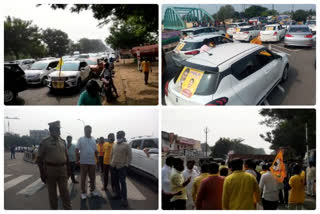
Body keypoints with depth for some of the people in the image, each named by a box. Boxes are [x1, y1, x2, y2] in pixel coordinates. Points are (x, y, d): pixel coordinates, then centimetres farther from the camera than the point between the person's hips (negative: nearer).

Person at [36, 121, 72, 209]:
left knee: (65, 191, 1)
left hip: (62, 169, 3)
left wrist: (68, 170, 11)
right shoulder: (44, 142, -5)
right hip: (49, 170, -2)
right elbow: (39, 159, -4)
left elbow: (66, 156, 15)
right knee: (52, 192, 7)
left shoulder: (62, 141, 8)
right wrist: (42, 173, -8)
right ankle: (54, 209, 19)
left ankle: (68, 209, 5)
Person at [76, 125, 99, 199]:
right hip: (83, 162, -3)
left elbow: (96, 151, 15)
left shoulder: (93, 140, 11)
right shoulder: (81, 139, 0)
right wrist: (78, 158, -7)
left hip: (92, 162, 3)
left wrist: (97, 159, 12)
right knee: (83, 178, 2)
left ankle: (92, 190, 25)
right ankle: (83, 192, 11)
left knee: (92, 177, 11)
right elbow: (77, 150, -2)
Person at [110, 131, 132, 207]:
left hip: (122, 167, -6)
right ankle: (118, 194, 28)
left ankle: (124, 199, -6)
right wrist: (112, 162, 14)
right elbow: (112, 154, 20)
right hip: (114, 166, 6)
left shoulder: (126, 145, -7)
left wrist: (126, 165, -10)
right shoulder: (114, 145, 11)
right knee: (116, 182, 14)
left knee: (122, 182, -8)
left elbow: (129, 156, -8)